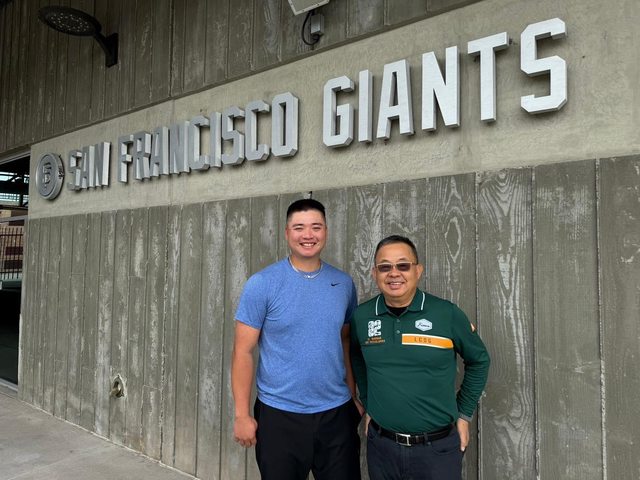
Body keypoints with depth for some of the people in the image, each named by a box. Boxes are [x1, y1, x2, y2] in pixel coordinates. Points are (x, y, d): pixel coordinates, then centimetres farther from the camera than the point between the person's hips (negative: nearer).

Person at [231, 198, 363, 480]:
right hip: (279, 415, -2)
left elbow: (347, 344, 10)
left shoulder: (343, 283, 1)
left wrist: (355, 397, 8)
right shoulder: (262, 284, -9)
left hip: (336, 413, 3)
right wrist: (242, 414, -10)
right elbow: (243, 352, -8)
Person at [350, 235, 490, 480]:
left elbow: (478, 360, 3)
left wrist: (464, 413, 5)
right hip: (381, 444, 2)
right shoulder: (361, 316, -6)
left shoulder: (447, 313, -12)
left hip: (438, 447, -2)